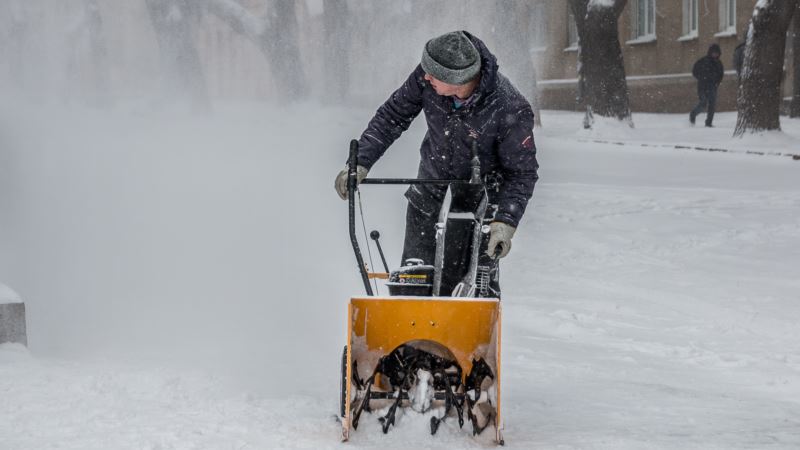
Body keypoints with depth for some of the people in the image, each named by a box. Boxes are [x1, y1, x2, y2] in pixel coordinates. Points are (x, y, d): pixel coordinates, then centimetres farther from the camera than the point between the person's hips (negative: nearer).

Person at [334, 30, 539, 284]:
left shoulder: (511, 111, -30)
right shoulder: (426, 78, -20)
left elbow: (522, 173, -20)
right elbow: (392, 116, -4)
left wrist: (506, 221, -33)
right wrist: (360, 162, -11)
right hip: (430, 192, 4)